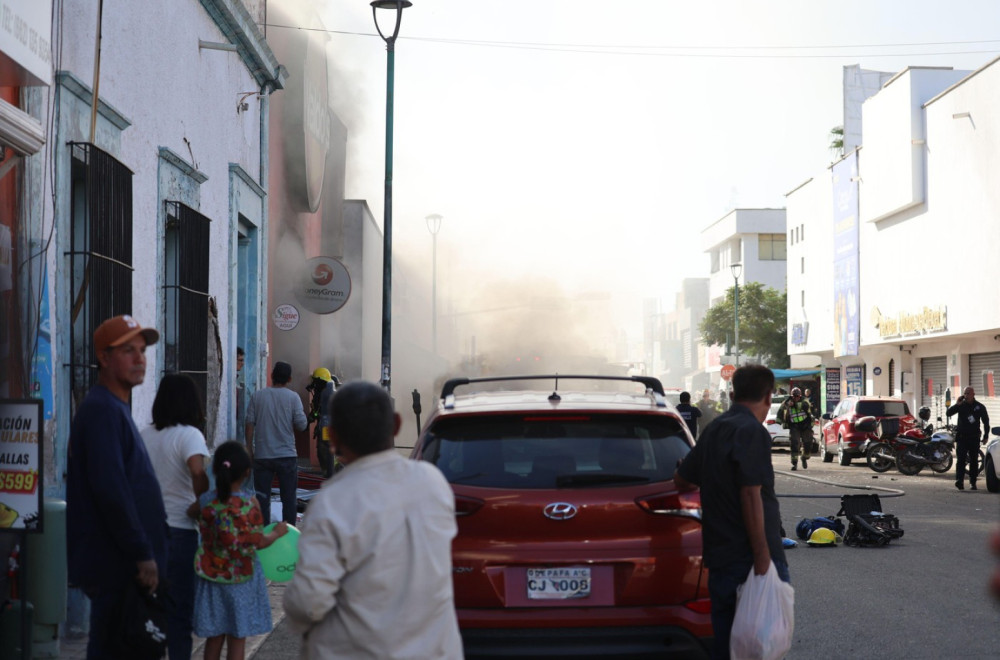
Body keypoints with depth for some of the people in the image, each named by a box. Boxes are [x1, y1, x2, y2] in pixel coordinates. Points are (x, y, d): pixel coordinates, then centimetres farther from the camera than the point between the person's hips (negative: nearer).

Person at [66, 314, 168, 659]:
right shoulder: (102, 410, -16)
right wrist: (143, 555, -21)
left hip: (123, 563, 10)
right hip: (115, 566, -10)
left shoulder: (115, 408, 18)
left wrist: (145, 553, 20)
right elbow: (110, 491, -24)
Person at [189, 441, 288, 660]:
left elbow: (190, 513, 16)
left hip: (211, 575, 3)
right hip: (241, 577, -3)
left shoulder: (206, 501, -7)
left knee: (214, 637, 13)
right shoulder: (249, 503, -16)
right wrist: (277, 532, 7)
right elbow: (258, 543, -10)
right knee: (237, 639, 7)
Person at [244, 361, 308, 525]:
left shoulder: (257, 396, 1)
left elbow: (250, 423, 0)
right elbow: (302, 425, -7)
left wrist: (249, 449, 8)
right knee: (288, 498, 6)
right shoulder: (293, 397, -4)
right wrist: (303, 413, 14)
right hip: (287, 456, -1)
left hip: (262, 456, 1)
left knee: (262, 498, 7)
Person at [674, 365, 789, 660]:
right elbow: (751, 495, -20)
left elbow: (681, 479, 25)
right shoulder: (752, 431, -12)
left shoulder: (713, 430, 14)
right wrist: (763, 558, -20)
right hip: (749, 557, -8)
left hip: (719, 557, 8)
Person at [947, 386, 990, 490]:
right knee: (960, 460, -12)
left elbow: (986, 421, 10)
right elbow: (949, 413, -6)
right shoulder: (961, 405, 2)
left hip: (974, 438, 1)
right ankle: (959, 481, -23)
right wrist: (957, 404, -18)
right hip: (961, 437, -1)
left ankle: (972, 482, 14)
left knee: (974, 461, 6)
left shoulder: (980, 407, 4)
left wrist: (986, 435, 5)